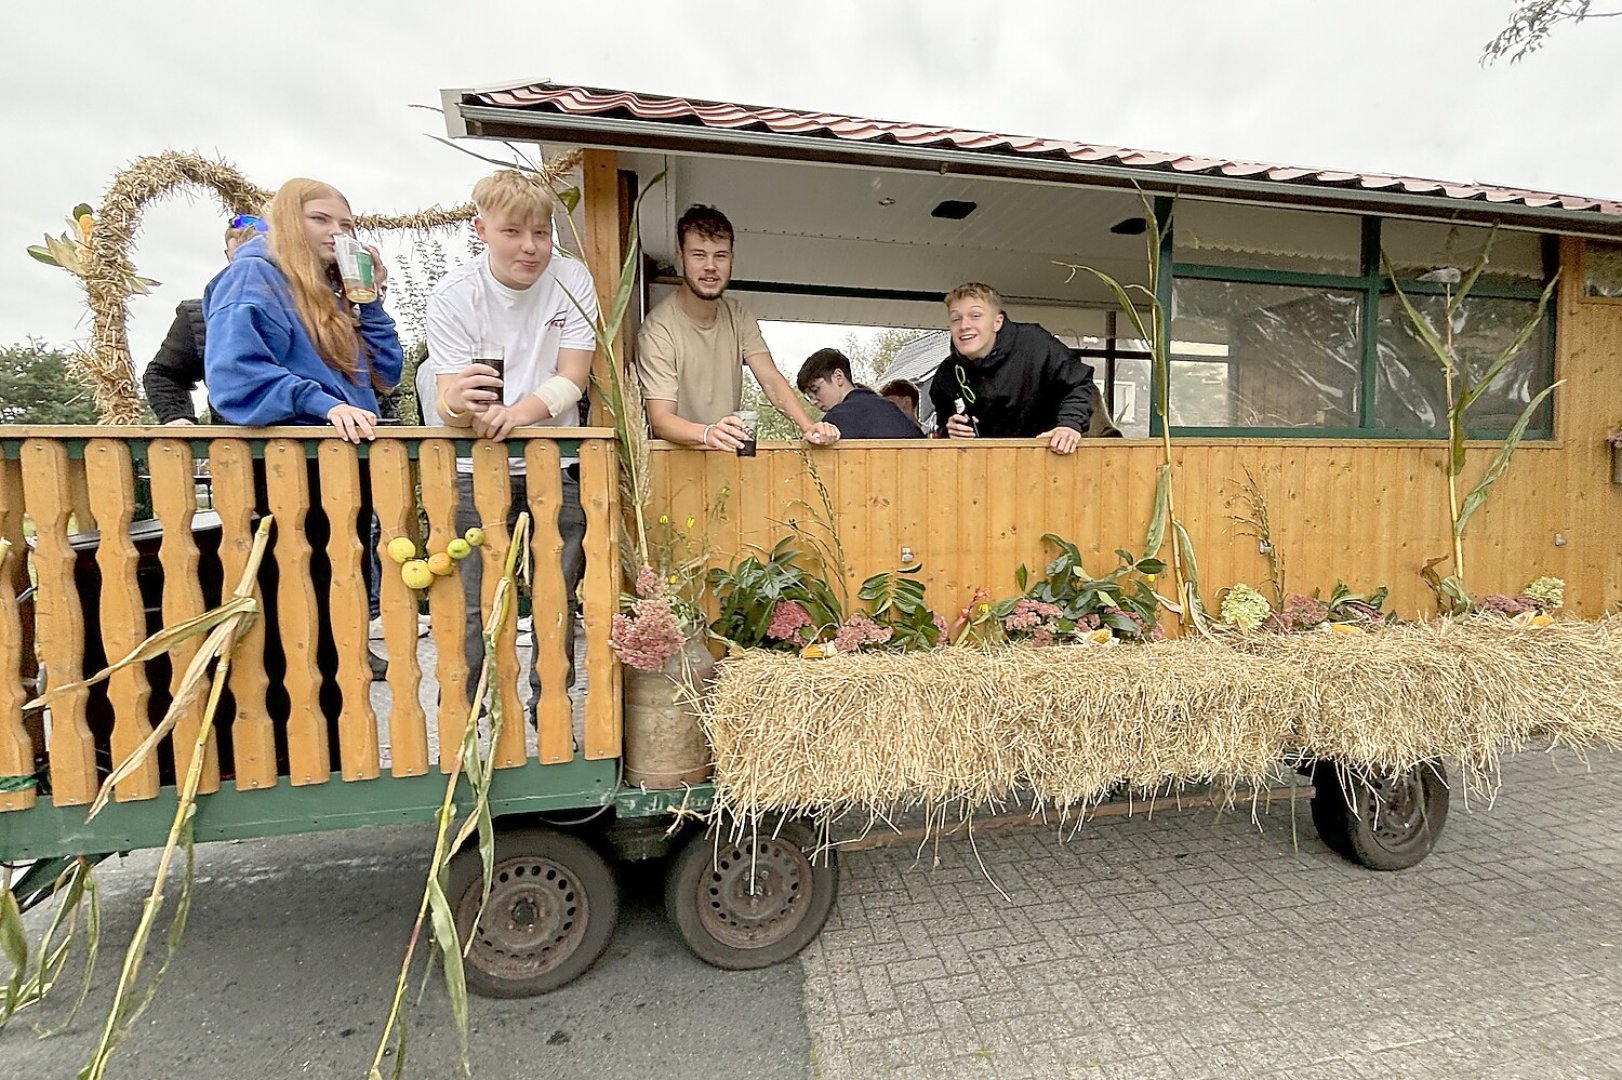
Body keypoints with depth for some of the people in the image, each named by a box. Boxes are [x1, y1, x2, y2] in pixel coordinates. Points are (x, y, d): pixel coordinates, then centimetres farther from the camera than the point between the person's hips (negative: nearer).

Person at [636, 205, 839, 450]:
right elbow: (660, 419, -19)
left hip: (732, 452, 5)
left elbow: (771, 380, -4)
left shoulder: (738, 316, 6)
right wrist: (707, 433, -38)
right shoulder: (658, 329, -13)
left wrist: (808, 427, -21)